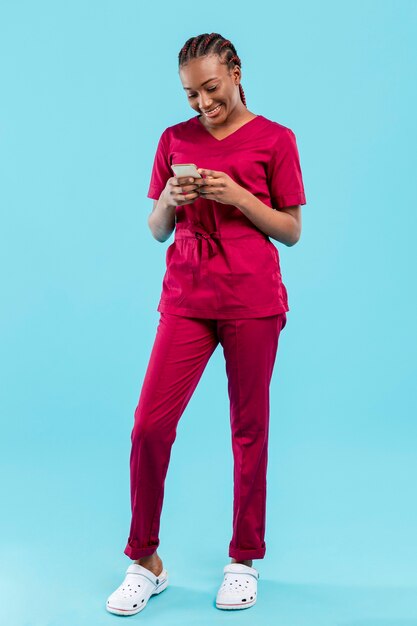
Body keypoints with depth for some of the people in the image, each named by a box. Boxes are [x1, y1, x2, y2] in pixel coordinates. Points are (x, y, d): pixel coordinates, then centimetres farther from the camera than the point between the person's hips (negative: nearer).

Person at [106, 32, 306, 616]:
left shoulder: (274, 139, 3)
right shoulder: (175, 139, 11)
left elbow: (292, 230, 2)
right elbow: (157, 230, 13)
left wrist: (238, 195, -12)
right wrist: (169, 200, -9)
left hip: (253, 301, -2)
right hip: (186, 299, 2)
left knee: (249, 428, 4)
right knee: (150, 424, -5)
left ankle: (244, 559, 21)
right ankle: (145, 562, 11)